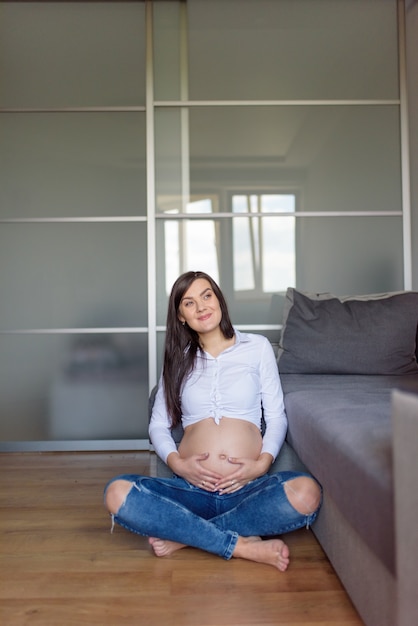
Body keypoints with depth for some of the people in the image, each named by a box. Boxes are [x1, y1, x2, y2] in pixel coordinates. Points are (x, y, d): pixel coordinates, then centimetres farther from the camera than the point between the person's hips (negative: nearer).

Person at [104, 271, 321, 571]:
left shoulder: (257, 347, 10)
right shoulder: (179, 359, 16)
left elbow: (276, 416, 8)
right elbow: (158, 425, 13)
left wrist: (262, 463, -10)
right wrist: (177, 463, -8)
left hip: (248, 488, -1)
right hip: (191, 487, 1)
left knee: (307, 493, -33)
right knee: (117, 493, -27)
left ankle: (184, 535, -17)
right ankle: (243, 545, -21)